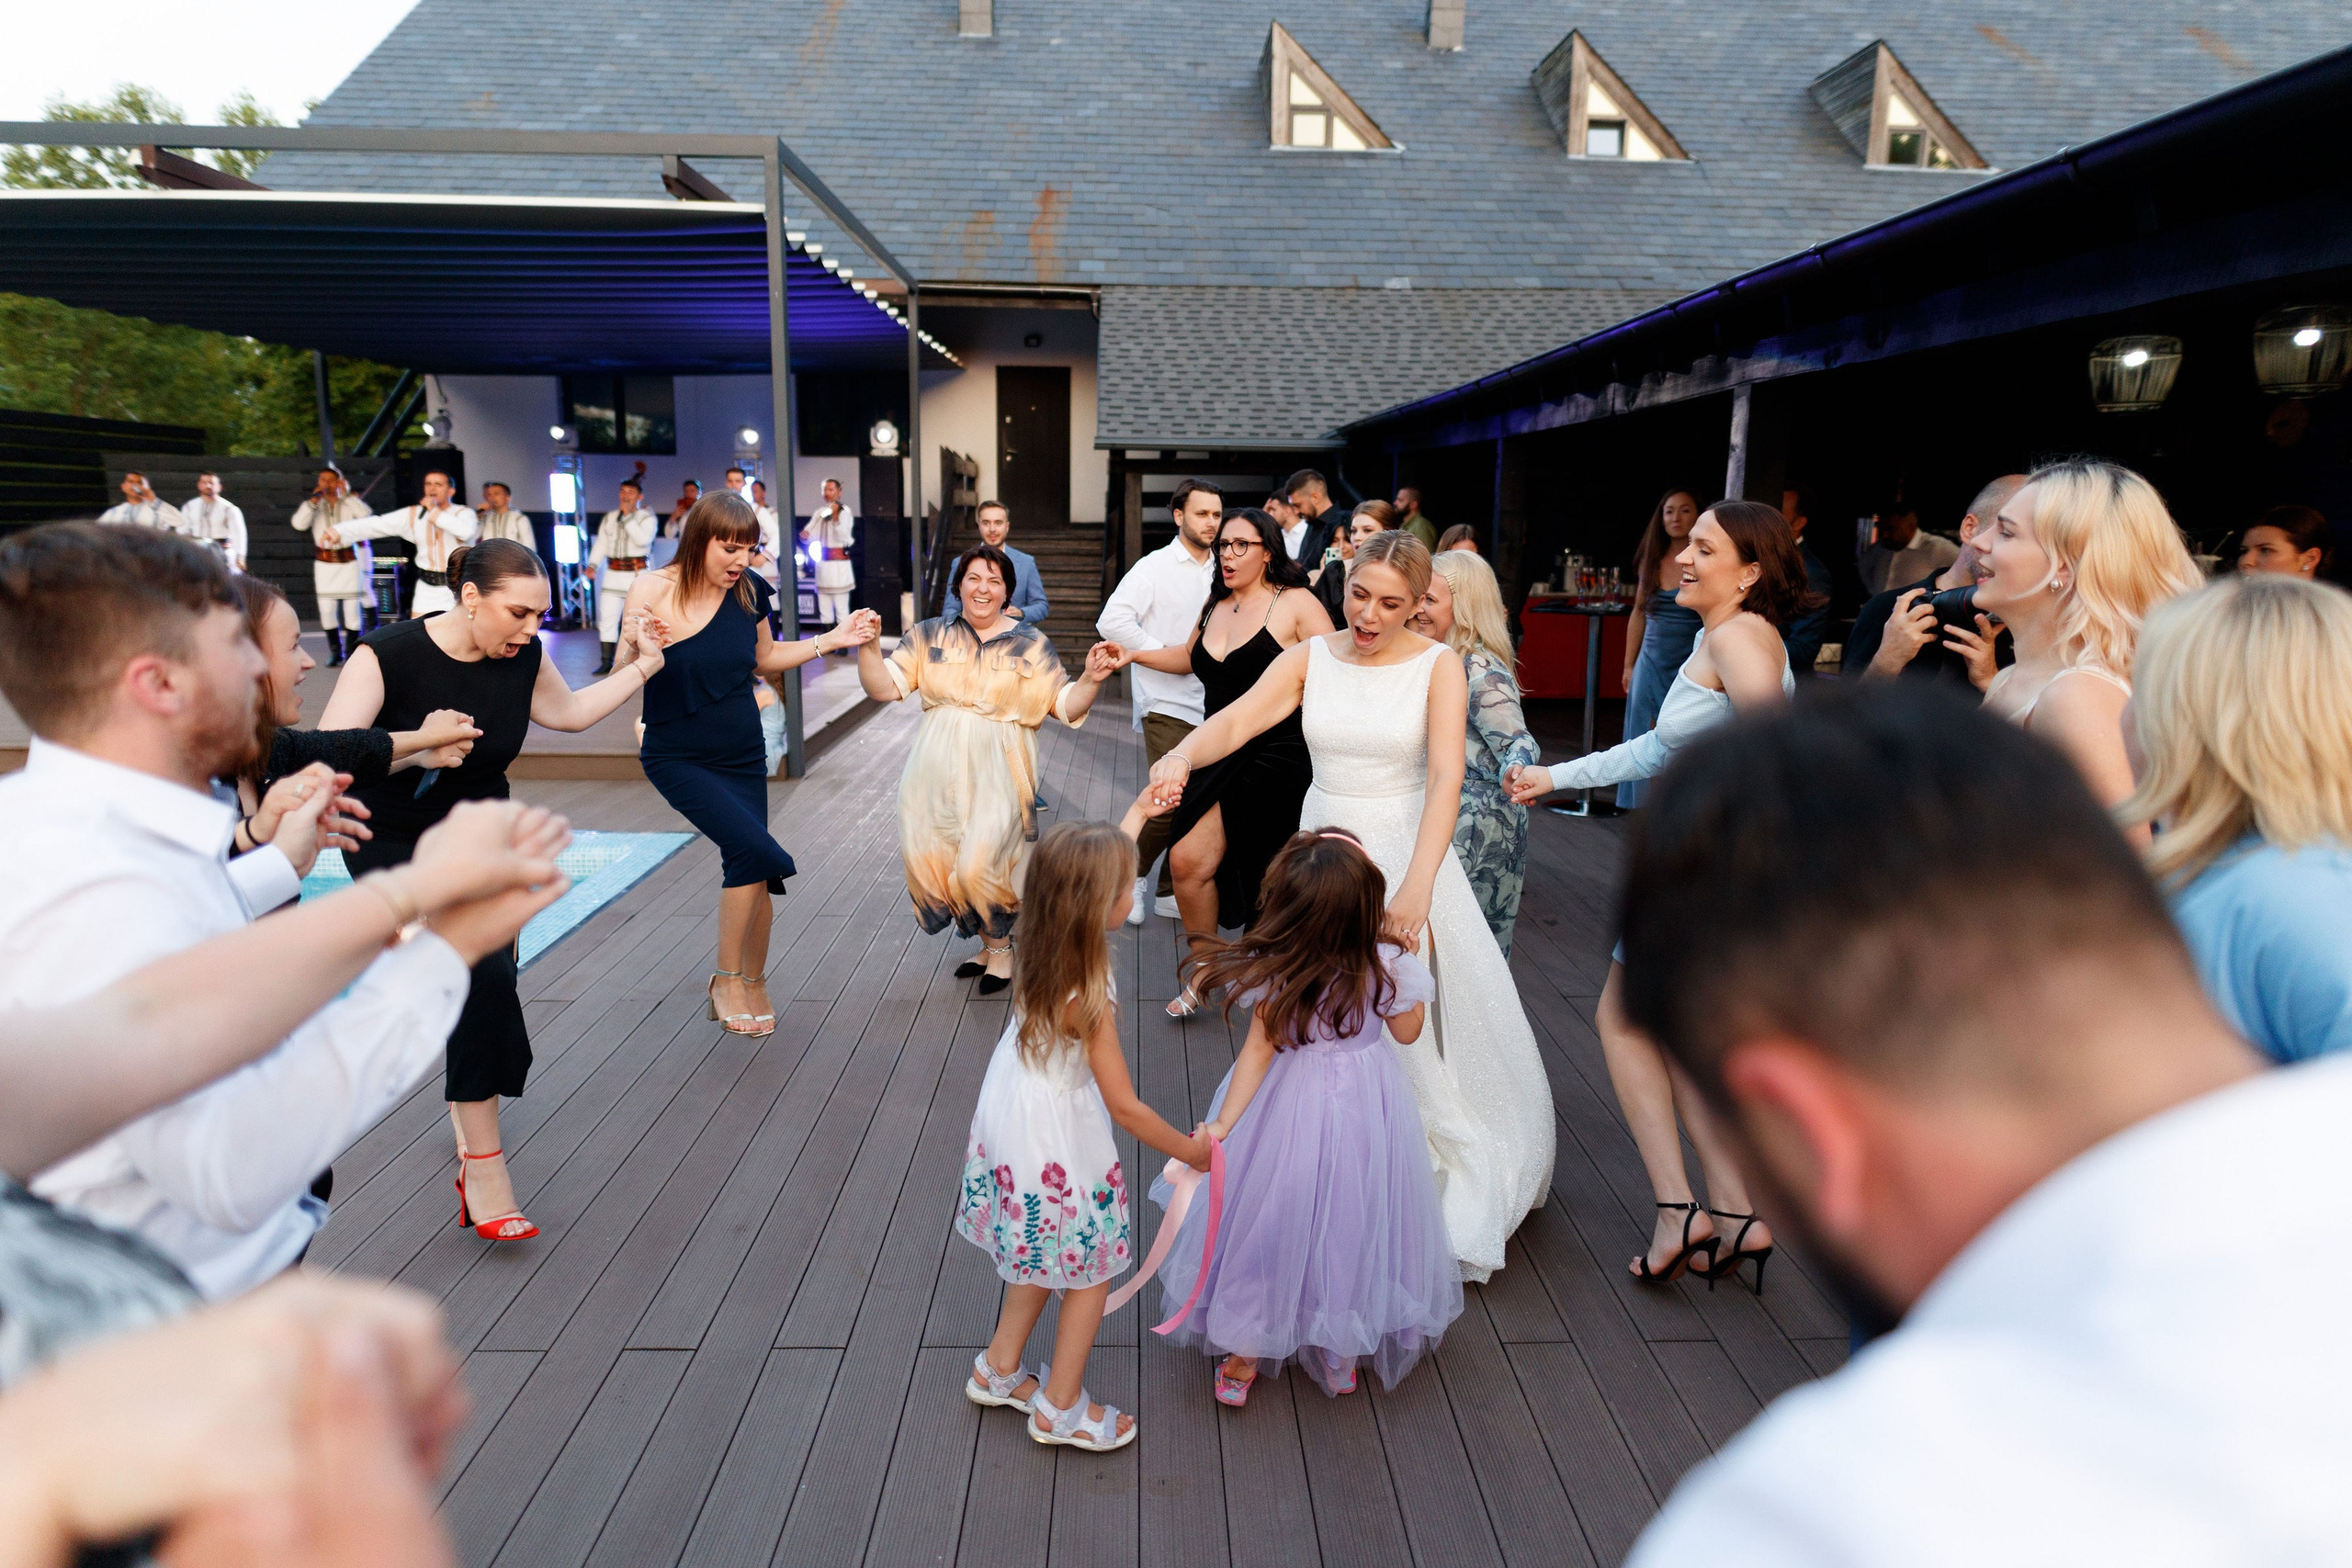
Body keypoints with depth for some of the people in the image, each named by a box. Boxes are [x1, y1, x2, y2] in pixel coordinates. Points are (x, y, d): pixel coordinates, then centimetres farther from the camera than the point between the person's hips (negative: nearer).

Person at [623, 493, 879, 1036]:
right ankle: (729, 980, 0)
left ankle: (751, 983, 28)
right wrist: (636, 647, -37)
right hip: (678, 759, -4)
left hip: (743, 756, 4)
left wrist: (830, 640, 3)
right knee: (755, 850, -20)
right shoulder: (653, 591, -16)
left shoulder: (750, 589, -4)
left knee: (750, 868, 5)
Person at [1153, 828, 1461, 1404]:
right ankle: (1342, 1358, 38)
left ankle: (1245, 1356, 33)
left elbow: (1259, 1051, -22)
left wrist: (1221, 1125, -18)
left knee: (1273, 1225, 17)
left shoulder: (1275, 972, -24)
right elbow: (1408, 1031, -4)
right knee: (1348, 1228, 20)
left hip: (1292, 1110, -1)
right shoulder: (1388, 966, -21)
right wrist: (1412, 955, 2)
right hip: (1367, 1110, 1)